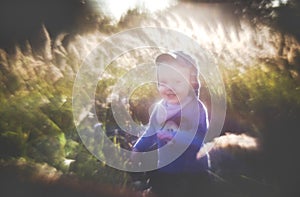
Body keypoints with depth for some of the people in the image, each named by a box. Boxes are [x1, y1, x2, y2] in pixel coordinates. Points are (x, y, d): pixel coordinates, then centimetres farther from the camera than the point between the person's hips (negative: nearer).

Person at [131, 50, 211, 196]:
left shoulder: (196, 108, -20)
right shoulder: (160, 107, -1)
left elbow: (199, 140, -30)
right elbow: (152, 132, 14)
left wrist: (177, 134, -43)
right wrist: (137, 149, 16)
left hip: (191, 174, -6)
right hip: (164, 169, 6)